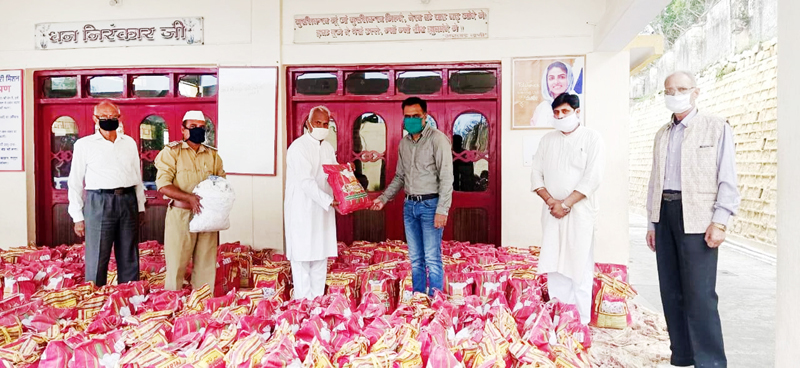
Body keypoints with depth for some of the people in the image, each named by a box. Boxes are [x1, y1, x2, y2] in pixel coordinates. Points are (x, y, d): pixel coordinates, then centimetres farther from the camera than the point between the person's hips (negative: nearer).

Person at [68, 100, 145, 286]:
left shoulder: (129, 142, 13)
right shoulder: (84, 144, 3)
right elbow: (75, 182, 4)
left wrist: (141, 207, 13)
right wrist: (78, 217, -1)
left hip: (128, 202, 3)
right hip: (99, 203, -3)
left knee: (129, 259, 9)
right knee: (97, 260, -2)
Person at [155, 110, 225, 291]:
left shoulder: (212, 154, 14)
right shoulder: (172, 152, 1)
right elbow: (163, 185, -9)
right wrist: (189, 198, -21)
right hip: (180, 215, -3)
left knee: (206, 266, 6)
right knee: (176, 266, 2)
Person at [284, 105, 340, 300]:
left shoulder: (328, 148, 13)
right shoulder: (298, 147, -11)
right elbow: (306, 182, -20)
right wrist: (329, 201, -28)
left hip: (323, 211, 7)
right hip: (302, 211, -7)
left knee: (321, 257, 11)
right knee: (302, 258, -1)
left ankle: (318, 298, 20)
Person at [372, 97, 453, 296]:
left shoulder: (437, 139, -9)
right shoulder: (404, 143, 12)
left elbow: (446, 178, -13)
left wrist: (442, 210, -19)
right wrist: (384, 198, 9)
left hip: (430, 204, -6)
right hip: (409, 205, 6)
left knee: (432, 258, -3)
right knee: (415, 258, 12)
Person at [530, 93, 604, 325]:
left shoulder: (592, 139, 0)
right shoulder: (547, 140, 14)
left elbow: (592, 179, -9)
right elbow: (536, 174, 8)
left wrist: (566, 203, -14)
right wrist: (550, 200, -7)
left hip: (580, 212, -4)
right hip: (552, 211, 4)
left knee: (579, 266, -4)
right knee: (553, 266, 5)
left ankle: (581, 322, 4)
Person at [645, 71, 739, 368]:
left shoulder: (717, 128, 1)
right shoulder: (662, 134, 16)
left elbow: (727, 180, -6)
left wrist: (719, 221, -15)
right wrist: (652, 222, 14)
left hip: (697, 215, -5)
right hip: (665, 213, 6)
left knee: (699, 294, -7)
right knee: (671, 291, 9)